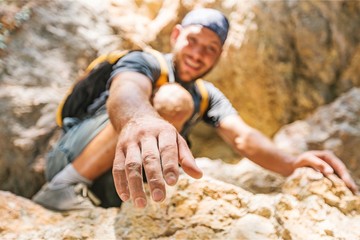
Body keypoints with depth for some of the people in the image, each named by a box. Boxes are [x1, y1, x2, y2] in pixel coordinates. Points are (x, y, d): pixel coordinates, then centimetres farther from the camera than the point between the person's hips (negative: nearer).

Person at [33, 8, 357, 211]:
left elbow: (243, 137, -15)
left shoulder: (209, 97, 4)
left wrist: (292, 163, -38)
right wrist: (139, 120, -65)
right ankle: (65, 186, -24)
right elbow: (125, 92, -38)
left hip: (112, 185, 6)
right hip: (71, 157, -6)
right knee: (173, 101, -26)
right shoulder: (143, 62, -12)